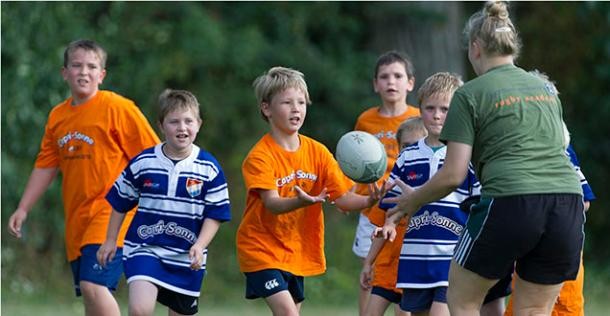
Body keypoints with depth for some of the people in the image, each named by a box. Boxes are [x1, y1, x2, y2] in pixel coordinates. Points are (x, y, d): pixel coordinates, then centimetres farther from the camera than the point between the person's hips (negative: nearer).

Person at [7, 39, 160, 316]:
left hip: (110, 213, -7)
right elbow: (45, 166, 20)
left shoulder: (117, 108, -7)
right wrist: (23, 209, 15)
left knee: (93, 284, -22)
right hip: (76, 219, 7)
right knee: (88, 291, 9)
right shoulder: (57, 116, 12)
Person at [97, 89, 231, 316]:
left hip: (187, 259, 1)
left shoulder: (209, 169, -3)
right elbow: (120, 203, 10)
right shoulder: (142, 164, -3)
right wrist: (110, 241, 12)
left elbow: (216, 214, -1)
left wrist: (200, 245, -15)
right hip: (144, 249, -1)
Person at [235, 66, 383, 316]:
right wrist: (301, 202, -49)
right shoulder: (260, 157, -16)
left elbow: (342, 197, -2)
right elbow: (272, 203, -28)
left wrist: (367, 201, -24)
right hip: (262, 248, -6)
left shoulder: (317, 152, 1)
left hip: (298, 250, 6)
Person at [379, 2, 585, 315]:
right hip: (568, 204, 5)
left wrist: (411, 201, 17)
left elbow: (453, 175, 0)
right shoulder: (546, 89, 21)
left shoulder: (470, 94, 4)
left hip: (510, 203, -5)